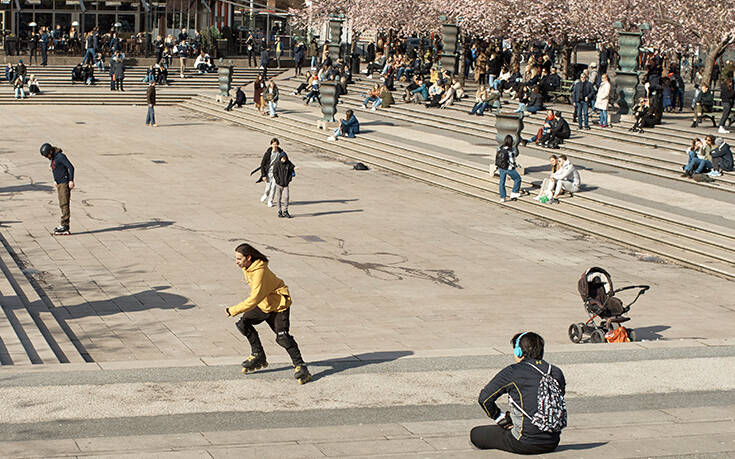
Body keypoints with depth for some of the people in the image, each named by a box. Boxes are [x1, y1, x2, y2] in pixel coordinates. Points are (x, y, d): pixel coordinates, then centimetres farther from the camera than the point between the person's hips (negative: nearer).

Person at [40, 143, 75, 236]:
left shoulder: (60, 157, -15)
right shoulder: (53, 158, 12)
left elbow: (71, 167, -18)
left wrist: (71, 180, -19)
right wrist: (55, 180, 22)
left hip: (65, 183, -9)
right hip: (59, 184, 9)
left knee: (64, 204, -11)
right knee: (62, 204, 8)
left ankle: (65, 226, -12)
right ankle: (64, 225, 10)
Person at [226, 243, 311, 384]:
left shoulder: (260, 272, -32)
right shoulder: (247, 267, -5)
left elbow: (254, 299, -34)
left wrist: (232, 311, -29)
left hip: (279, 305, -9)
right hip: (263, 304, 9)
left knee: (282, 337, -19)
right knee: (244, 323, 0)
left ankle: (300, 366, -7)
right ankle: (258, 357, 13)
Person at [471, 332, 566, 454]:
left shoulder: (512, 372, -9)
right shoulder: (557, 373, 5)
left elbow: (484, 398, -8)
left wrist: (502, 418, 8)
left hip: (525, 444, -7)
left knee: (475, 434, 10)